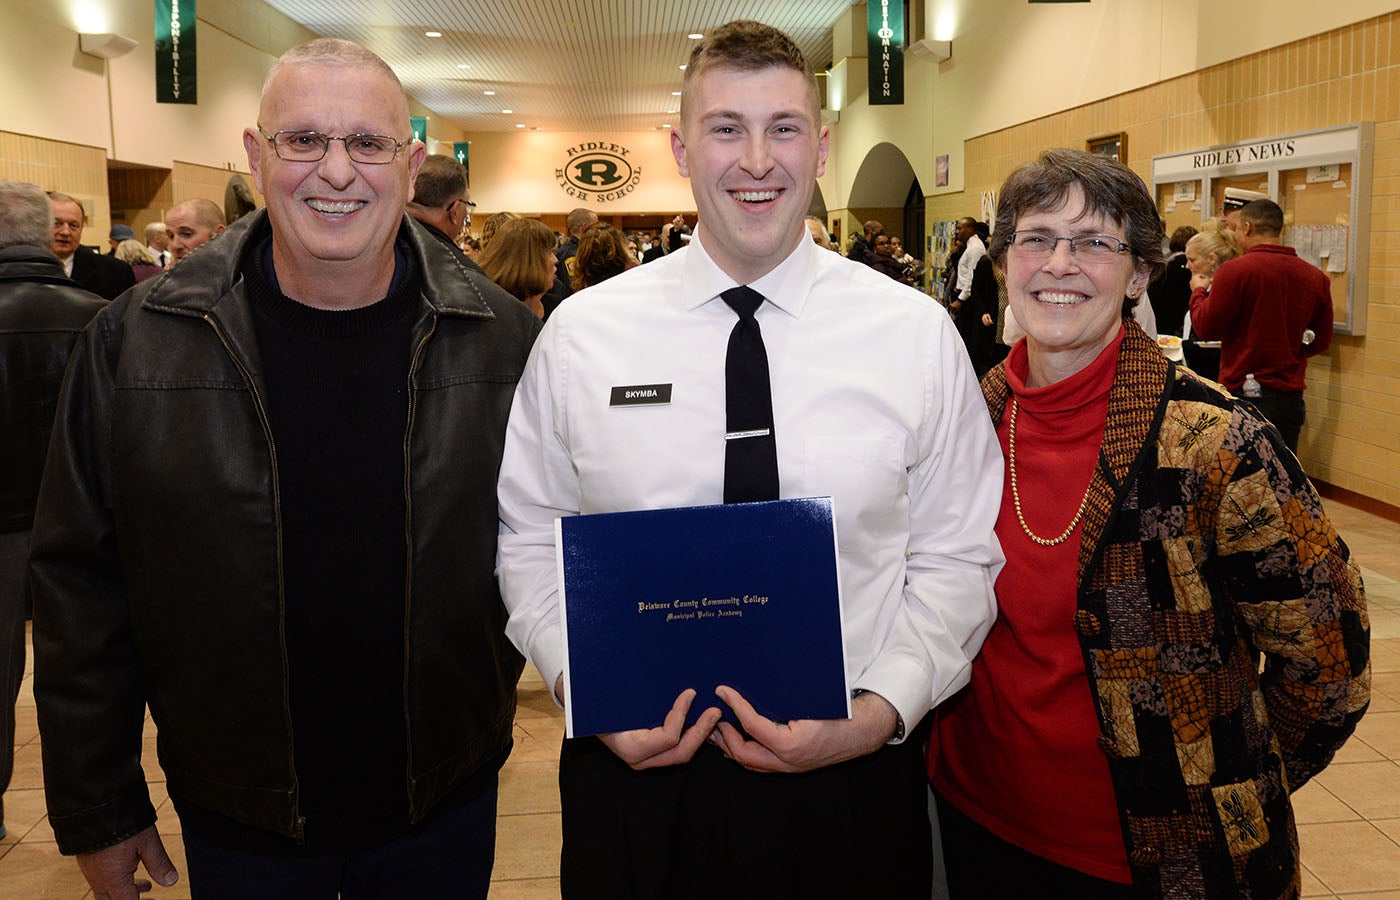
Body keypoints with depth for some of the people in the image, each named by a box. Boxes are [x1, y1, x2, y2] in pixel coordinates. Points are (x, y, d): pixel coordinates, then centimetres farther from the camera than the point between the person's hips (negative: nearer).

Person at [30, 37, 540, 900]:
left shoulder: (502, 337, -9)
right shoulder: (134, 342, -8)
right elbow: (81, 585, -3)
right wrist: (97, 810, 1)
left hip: (446, 802, 0)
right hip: (234, 820, 0)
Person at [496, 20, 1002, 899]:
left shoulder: (920, 334, -3)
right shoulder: (580, 334, -2)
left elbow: (959, 558, -1)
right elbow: (533, 541, 3)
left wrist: (880, 713, -14)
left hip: (849, 774, 0)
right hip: (635, 769, 1)